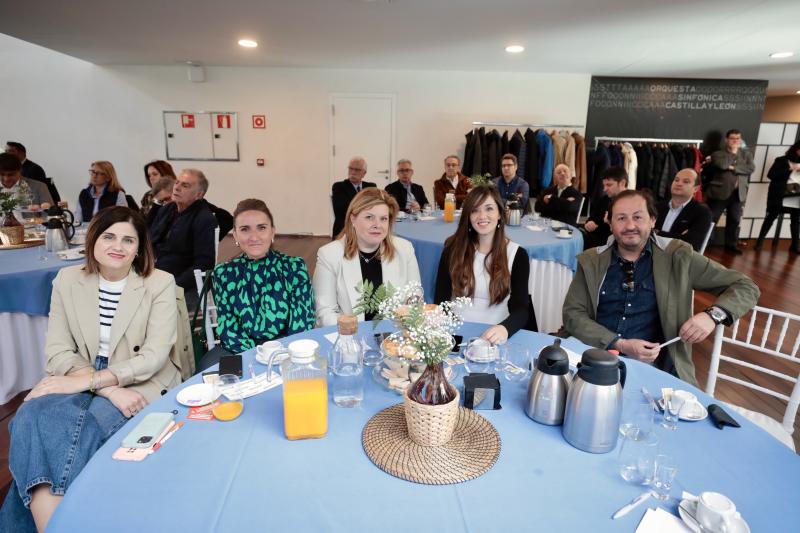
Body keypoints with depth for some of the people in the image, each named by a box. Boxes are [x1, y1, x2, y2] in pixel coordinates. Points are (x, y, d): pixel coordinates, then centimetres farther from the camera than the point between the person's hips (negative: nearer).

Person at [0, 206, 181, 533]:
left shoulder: (160, 283, -5)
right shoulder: (67, 280, 5)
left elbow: (154, 356, -12)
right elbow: (57, 353, -2)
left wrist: (87, 380, -22)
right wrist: (110, 390, -18)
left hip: (140, 385, -3)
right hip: (79, 383, 3)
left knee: (85, 430, -30)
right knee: (34, 416, -27)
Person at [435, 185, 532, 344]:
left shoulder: (517, 254, 0)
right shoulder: (453, 248, 3)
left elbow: (521, 309, -7)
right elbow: (441, 299, 0)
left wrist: (505, 328, -28)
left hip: (494, 337, 0)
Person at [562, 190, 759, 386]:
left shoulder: (677, 256, 2)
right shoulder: (591, 261, 5)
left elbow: (745, 286, 7)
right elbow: (572, 314, -1)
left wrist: (714, 314, -14)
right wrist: (620, 345, -14)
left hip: (652, 366, 0)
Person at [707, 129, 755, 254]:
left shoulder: (746, 154, 11)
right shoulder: (718, 154, 0)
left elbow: (751, 168, -5)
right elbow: (722, 164, -21)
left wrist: (733, 167, -13)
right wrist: (733, 153, -7)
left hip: (738, 193, 4)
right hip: (720, 192, -4)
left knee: (734, 220, 10)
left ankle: (731, 244, 22)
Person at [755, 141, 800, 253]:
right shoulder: (782, 160, 2)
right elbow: (771, 175, -11)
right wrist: (790, 168, -15)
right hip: (779, 195, -4)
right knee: (771, 217, -1)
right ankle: (760, 241, 4)